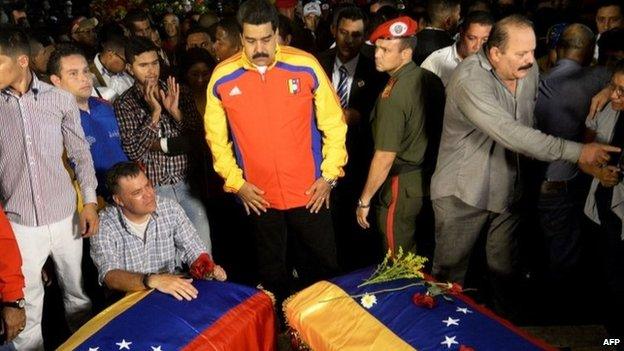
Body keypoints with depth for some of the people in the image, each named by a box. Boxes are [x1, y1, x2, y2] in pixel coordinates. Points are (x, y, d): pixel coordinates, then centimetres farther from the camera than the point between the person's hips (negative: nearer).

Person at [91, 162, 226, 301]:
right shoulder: (103, 225, -15)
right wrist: (152, 280, -44)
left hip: (170, 295, 5)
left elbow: (195, 252, -2)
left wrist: (209, 268, -25)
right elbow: (110, 276, -28)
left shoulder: (170, 208, -5)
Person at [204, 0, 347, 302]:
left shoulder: (306, 66, -9)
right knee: (272, 274, 19)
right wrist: (236, 182, 0)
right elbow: (216, 137, 5)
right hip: (258, 197, 1)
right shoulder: (222, 78, -5)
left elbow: (333, 124, -2)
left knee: (321, 268, 14)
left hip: (310, 193, -1)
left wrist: (330, 175, -3)